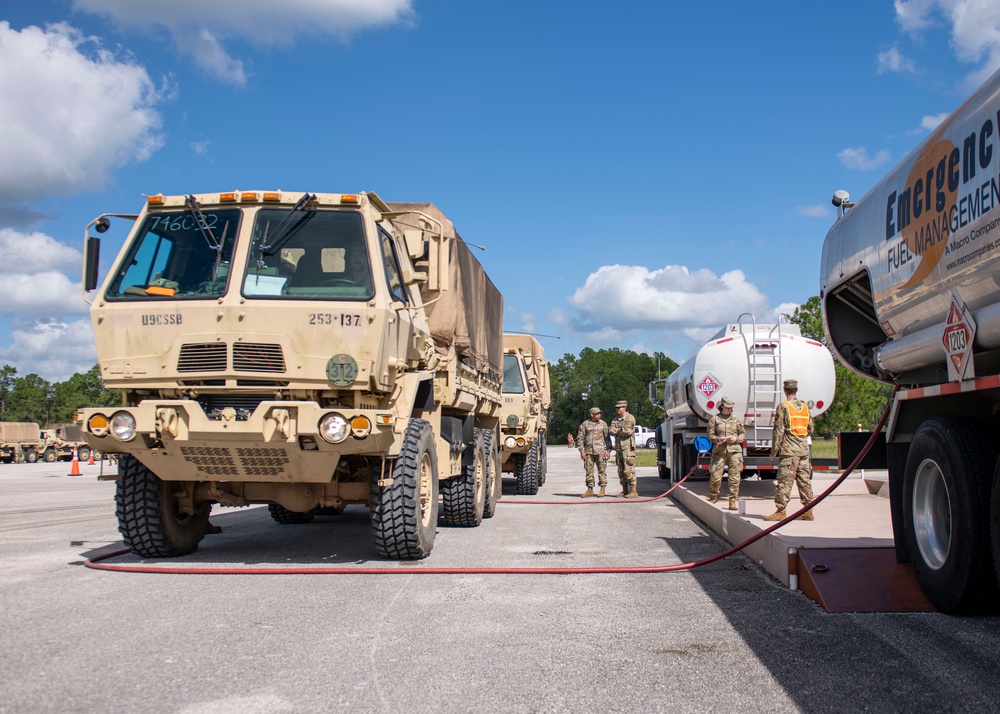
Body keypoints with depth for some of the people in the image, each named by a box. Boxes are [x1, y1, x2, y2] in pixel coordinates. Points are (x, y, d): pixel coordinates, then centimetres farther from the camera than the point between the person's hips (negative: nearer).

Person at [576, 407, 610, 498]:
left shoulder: (603, 424, 8)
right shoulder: (584, 425, 5)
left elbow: (607, 438, 10)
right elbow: (580, 438, 6)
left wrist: (608, 451, 3)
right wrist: (582, 451, -2)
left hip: (600, 451, -1)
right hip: (588, 451, 1)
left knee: (601, 470, -1)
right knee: (589, 471, 3)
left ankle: (603, 489, 7)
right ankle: (590, 490, 9)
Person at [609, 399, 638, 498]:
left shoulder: (630, 418, -6)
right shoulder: (616, 419, 16)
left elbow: (628, 432, -17)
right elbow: (612, 431, 3)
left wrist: (617, 432, -3)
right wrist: (621, 430, -11)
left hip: (628, 447, -8)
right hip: (618, 448, 8)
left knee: (628, 470, -11)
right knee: (621, 471, 9)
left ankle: (633, 491, -9)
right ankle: (624, 491, 16)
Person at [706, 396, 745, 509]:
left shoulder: (736, 419, 11)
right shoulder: (714, 419, 5)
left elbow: (743, 434, 14)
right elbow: (710, 435, 5)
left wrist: (736, 439, -6)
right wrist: (717, 439, -14)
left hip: (734, 450, 1)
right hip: (719, 451, -1)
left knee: (734, 477, -2)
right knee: (715, 476, -2)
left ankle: (733, 501, 6)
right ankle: (713, 497, 22)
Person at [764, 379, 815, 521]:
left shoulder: (783, 407, -7)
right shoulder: (805, 406, 12)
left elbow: (779, 431, -10)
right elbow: (810, 429, 17)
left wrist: (774, 450, -5)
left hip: (789, 450, -6)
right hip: (804, 449, 6)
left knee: (784, 480, -5)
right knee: (804, 480, 8)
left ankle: (780, 510, -5)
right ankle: (808, 510, 11)